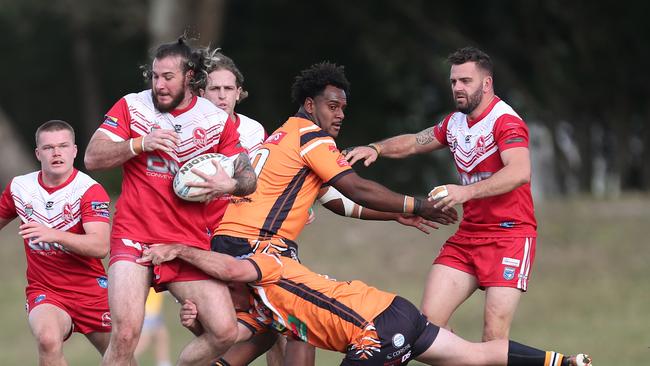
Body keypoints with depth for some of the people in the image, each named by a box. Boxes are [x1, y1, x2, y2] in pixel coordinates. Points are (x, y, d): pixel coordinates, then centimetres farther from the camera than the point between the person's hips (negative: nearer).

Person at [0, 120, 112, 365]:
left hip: (90, 289, -1)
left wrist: (54, 235, -39)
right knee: (48, 340, -31)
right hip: (43, 291, 1)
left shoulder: (89, 190, -13)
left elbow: (100, 246, -27)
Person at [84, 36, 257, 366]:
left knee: (224, 332, -10)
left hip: (191, 245, 2)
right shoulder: (132, 107, 3)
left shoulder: (218, 120, 6)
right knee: (125, 335, -20)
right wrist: (141, 143, -17)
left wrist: (229, 185, -17)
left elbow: (248, 178, 7)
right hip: (134, 237, -2)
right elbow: (92, 158, -4)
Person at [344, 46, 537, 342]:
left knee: (494, 332, -16)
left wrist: (467, 191, -41)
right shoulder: (455, 123, 12)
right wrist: (376, 148, 7)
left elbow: (520, 172, -31)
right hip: (467, 236, 8)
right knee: (430, 317, -5)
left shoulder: (506, 122, -14)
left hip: (510, 234, -8)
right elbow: (414, 143, 27)